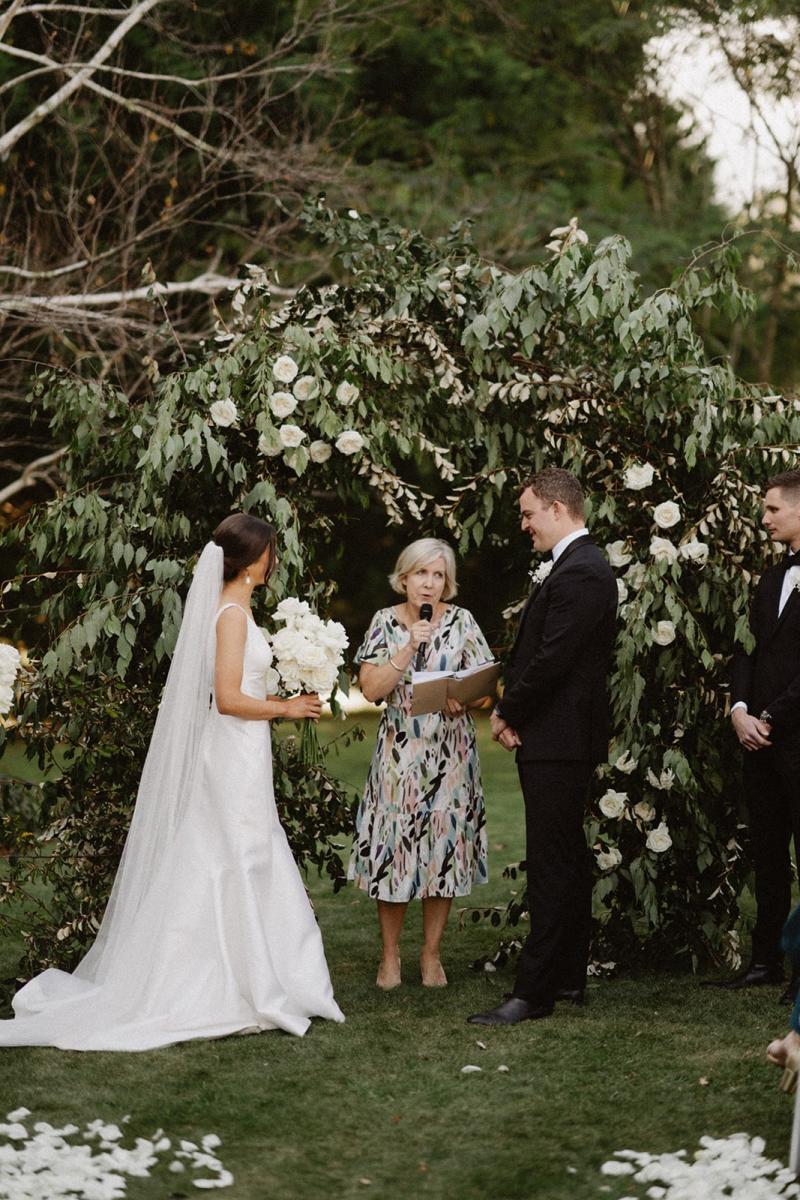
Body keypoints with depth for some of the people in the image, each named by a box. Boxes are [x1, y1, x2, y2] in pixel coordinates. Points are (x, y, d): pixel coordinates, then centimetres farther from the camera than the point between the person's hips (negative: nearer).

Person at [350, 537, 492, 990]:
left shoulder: (462, 622, 2)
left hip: (451, 756, 1)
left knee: (444, 847, 3)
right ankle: (390, 954, 13)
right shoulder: (386, 622, 1)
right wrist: (410, 647, -16)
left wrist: (464, 699, -19)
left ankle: (432, 954, 16)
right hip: (400, 753, 0)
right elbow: (371, 688, -7)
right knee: (394, 848, -1)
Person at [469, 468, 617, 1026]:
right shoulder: (582, 566, 15)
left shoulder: (578, 574, -18)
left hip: (557, 742, -11)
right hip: (567, 736, 11)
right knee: (569, 859, 15)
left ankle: (534, 992, -6)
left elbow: (550, 661, -22)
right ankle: (569, 976, 24)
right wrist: (514, 712, 3)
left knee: (552, 866, -8)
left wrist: (509, 715, -9)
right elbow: (541, 652, 15)